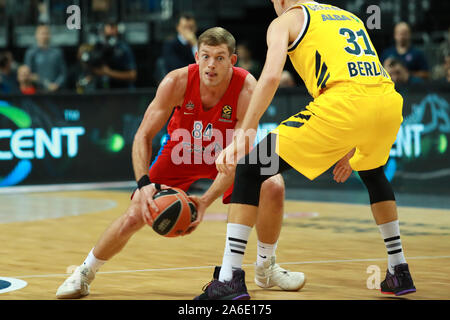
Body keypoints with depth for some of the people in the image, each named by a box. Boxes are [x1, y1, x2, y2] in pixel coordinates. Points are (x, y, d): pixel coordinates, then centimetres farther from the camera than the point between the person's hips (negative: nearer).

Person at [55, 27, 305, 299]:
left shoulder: (247, 88, -31)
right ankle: (84, 274, 16)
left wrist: (207, 200, -39)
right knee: (135, 216, -11)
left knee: (273, 186, -24)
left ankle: (266, 268, 1)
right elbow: (143, 136, -21)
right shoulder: (177, 82, -29)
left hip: (224, 158, 0)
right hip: (181, 154, 0)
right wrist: (144, 183, -38)